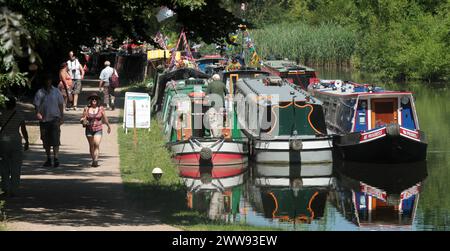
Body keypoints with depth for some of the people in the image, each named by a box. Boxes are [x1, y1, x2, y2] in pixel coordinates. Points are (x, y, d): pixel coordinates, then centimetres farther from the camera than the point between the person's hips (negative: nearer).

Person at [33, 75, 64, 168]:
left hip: (55, 118, -1)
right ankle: (48, 159, 18)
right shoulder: (40, 93, 2)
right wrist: (38, 113, -24)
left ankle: (56, 158, -14)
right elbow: (36, 105, -3)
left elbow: (61, 104, 12)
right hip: (44, 119, 1)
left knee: (55, 139, -12)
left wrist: (62, 117, 9)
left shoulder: (56, 91, 5)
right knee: (46, 141, 8)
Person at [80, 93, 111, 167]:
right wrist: (83, 121, -17)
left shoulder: (101, 109, 0)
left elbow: (105, 118, 11)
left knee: (97, 144, -15)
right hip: (89, 130, 2)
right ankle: (93, 160, 22)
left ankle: (96, 161, -22)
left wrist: (109, 126, 22)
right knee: (91, 145, 9)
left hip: (98, 130, -2)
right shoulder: (86, 109, 1)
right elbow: (83, 119, 6)